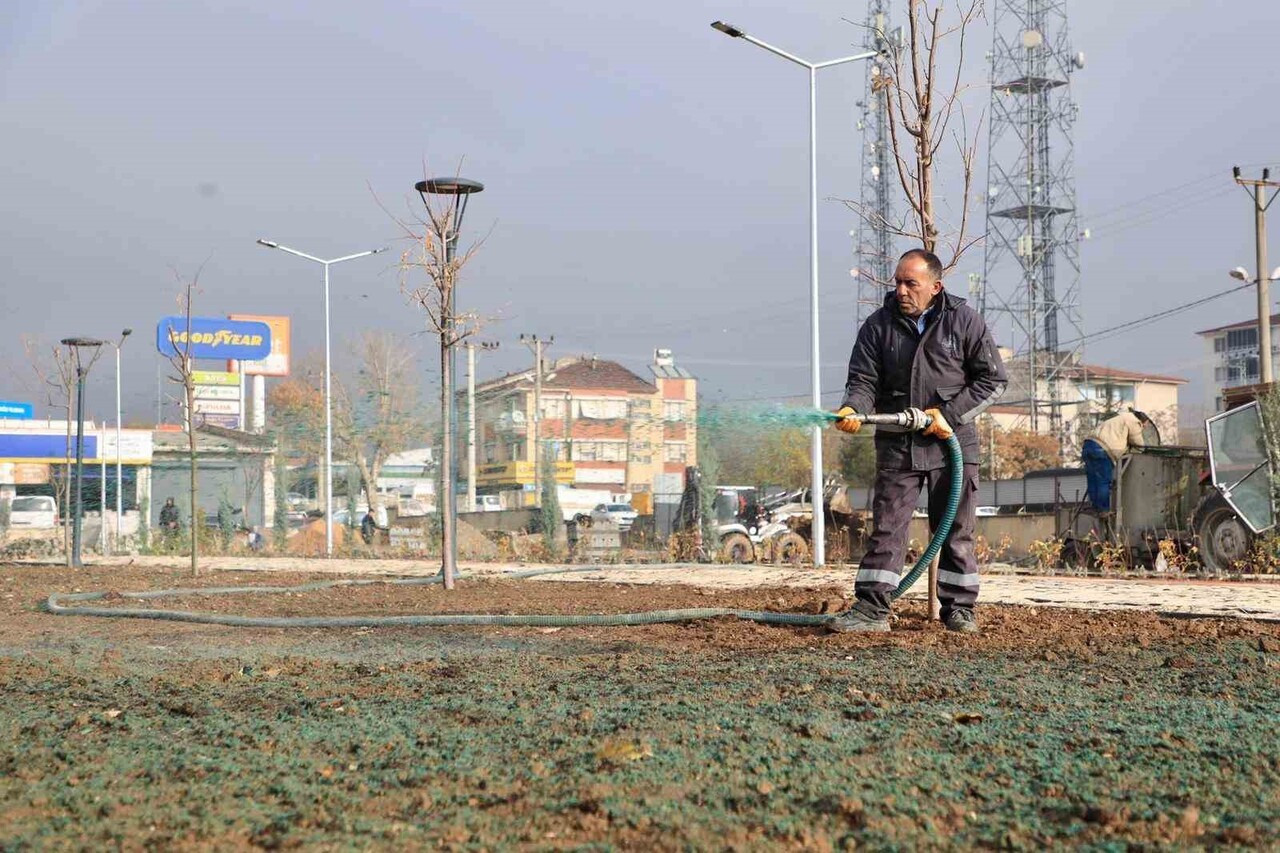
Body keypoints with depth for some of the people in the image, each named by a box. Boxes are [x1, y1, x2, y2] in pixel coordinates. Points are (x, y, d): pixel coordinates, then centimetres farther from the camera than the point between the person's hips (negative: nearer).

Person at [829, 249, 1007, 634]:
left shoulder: (964, 320, -2)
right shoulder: (879, 325, 2)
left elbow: (993, 379, 1)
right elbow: (864, 380, 0)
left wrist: (949, 414, -9)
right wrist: (853, 408, -22)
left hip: (952, 443, -1)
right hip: (897, 443, 1)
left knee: (956, 529, 5)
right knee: (886, 527, -3)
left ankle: (959, 608, 15)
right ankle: (871, 608, -2)